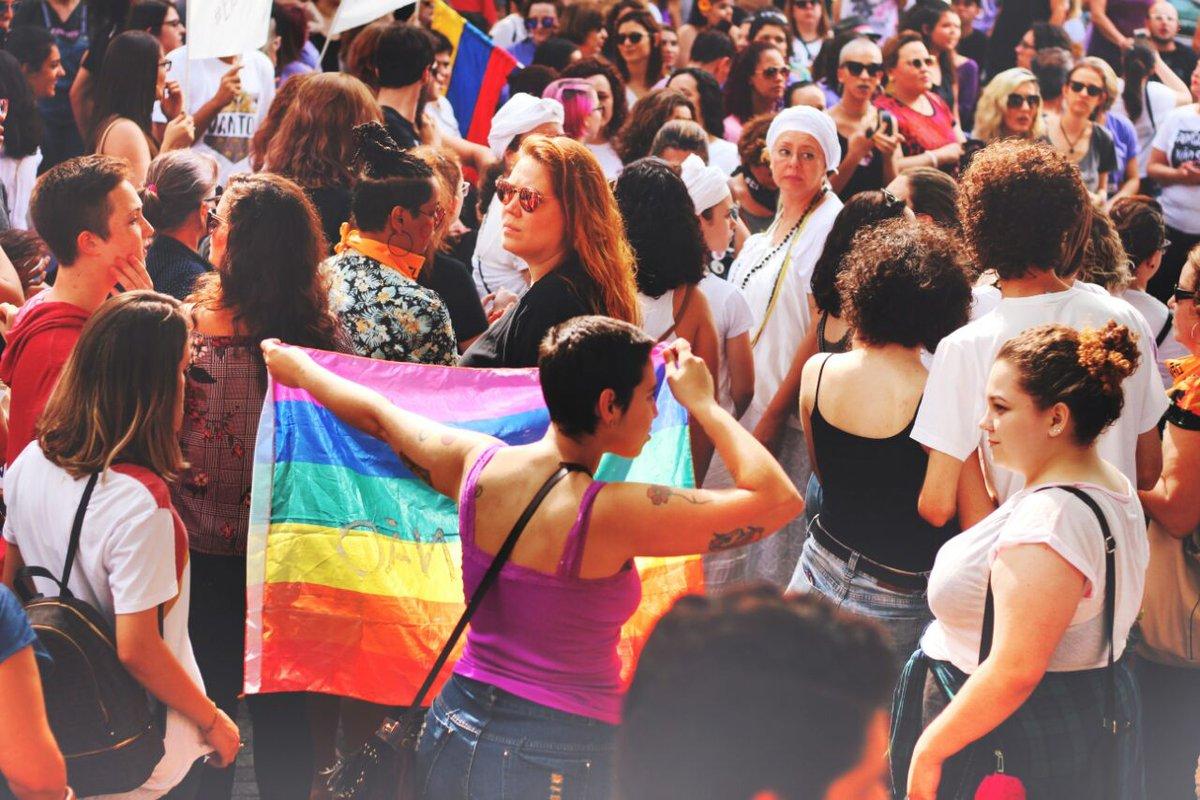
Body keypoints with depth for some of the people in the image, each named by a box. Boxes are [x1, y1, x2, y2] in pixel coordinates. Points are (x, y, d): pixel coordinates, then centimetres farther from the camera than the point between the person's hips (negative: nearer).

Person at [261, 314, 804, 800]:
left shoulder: (478, 464, -4)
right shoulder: (606, 513, -22)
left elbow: (376, 415, 17)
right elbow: (778, 499, -19)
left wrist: (299, 368, 36)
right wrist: (703, 405, -7)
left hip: (452, 730, 7)